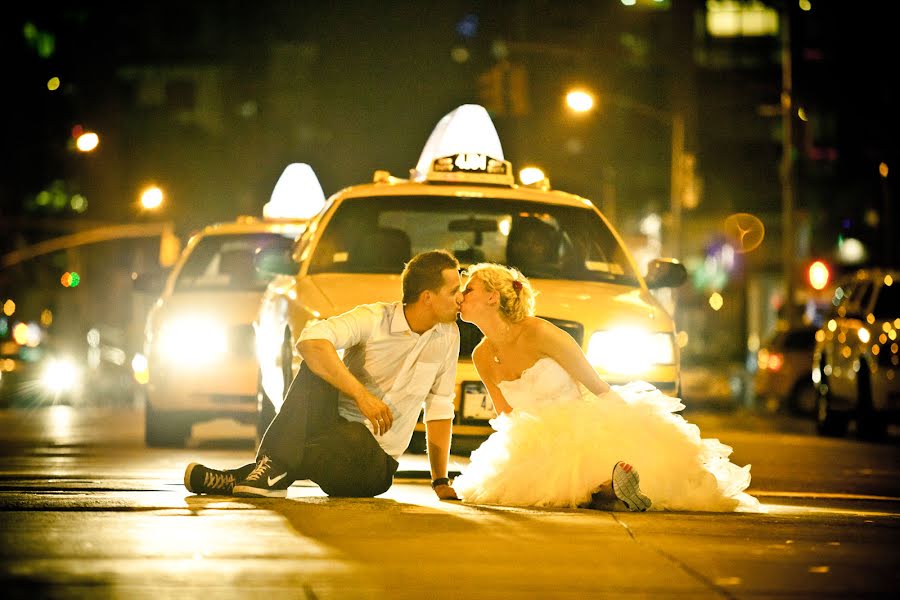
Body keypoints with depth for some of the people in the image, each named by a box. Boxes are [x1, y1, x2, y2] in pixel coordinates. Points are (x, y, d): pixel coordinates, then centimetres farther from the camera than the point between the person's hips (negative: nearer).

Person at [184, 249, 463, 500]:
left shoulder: (448, 335, 3)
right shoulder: (373, 318, -9)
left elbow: (440, 409, 11)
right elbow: (310, 341, -28)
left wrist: (441, 483, 6)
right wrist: (361, 394, -33)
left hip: (376, 463, 1)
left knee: (353, 441, -38)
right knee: (318, 365, -28)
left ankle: (273, 471, -22)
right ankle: (273, 467, -33)